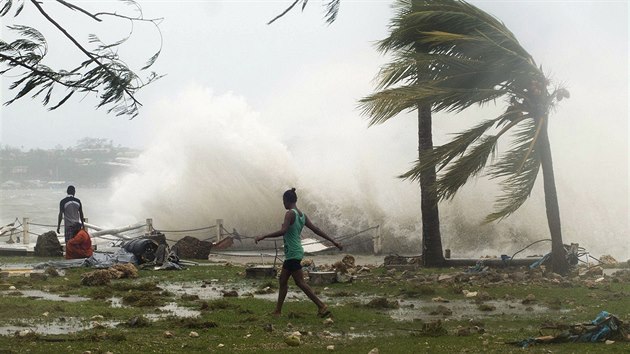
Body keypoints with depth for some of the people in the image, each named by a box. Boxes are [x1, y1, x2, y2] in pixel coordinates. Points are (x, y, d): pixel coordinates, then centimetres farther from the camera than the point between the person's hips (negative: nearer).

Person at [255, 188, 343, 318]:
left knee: (300, 282, -7)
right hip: (294, 253, 9)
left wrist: (263, 237, -24)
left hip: (292, 253, -9)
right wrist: (333, 241, 15)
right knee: (282, 281, 15)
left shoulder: (290, 214, -15)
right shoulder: (302, 215, 11)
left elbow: (283, 231, -27)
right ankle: (277, 311, 21)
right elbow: (316, 229, 11)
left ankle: (322, 307, -9)